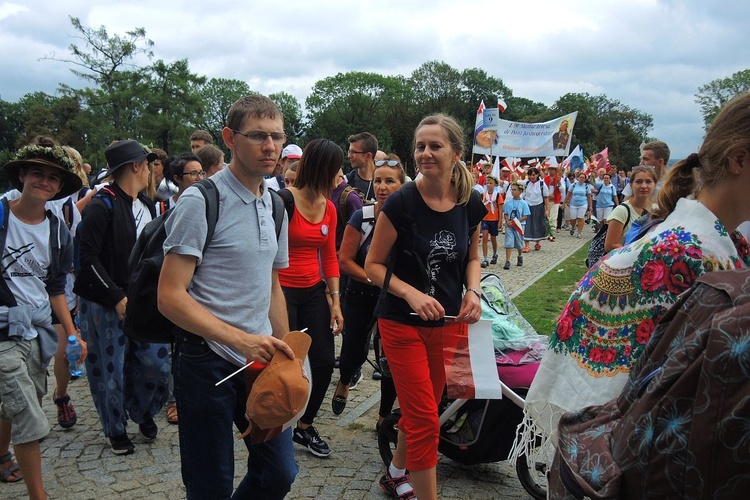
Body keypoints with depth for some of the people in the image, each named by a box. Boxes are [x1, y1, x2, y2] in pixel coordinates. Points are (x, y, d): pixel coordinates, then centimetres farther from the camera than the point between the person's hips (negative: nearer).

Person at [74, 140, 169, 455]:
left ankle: (143, 412, 31)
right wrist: (117, 297, -18)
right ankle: (116, 429, 28)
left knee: (157, 363, 3)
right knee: (111, 370, 7)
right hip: (106, 304, -6)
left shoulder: (147, 205, 10)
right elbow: (88, 258, -17)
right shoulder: (101, 206, -13)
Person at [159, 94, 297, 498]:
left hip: (261, 360, 7)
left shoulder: (274, 206, 11)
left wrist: (286, 356, 15)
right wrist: (242, 340, -26)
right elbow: (170, 297, -18)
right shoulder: (200, 201, -12)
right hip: (209, 363, -6)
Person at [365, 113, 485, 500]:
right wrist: (412, 294, -24)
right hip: (403, 323, -5)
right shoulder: (401, 202, -15)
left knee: (421, 410, 20)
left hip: (449, 322, 5)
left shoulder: (471, 204, -3)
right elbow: (373, 264, -10)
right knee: (426, 422, -5)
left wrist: (473, 291, -7)